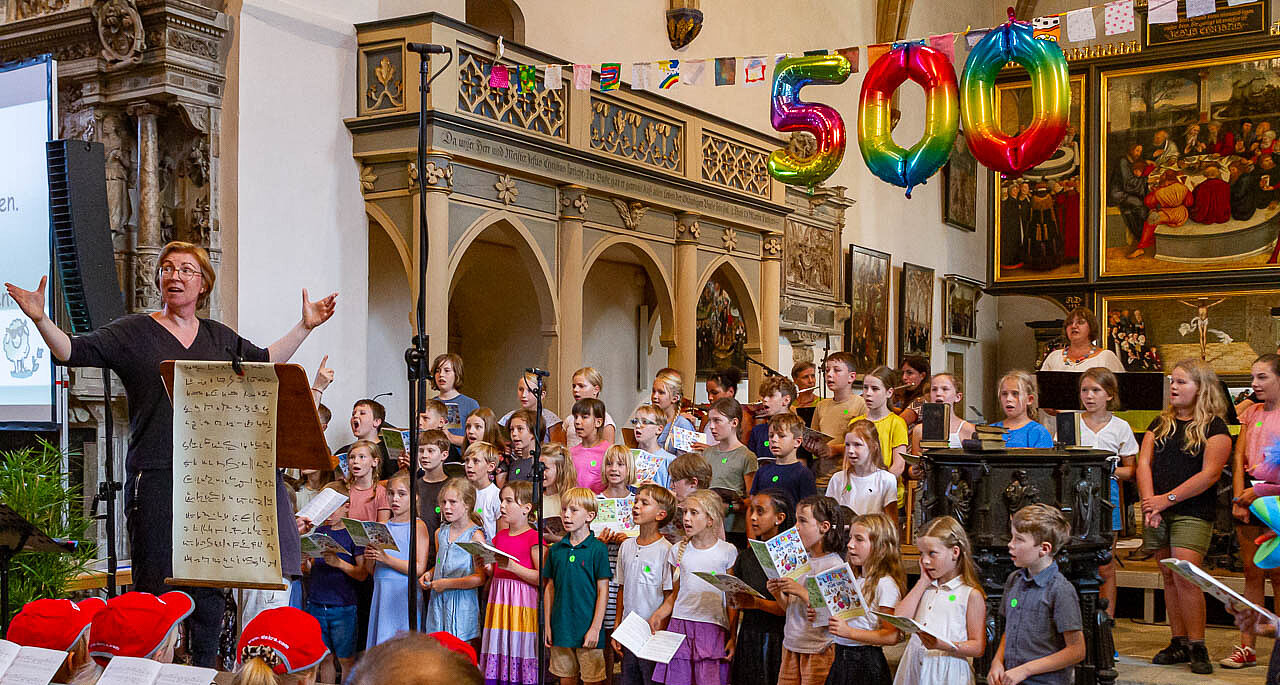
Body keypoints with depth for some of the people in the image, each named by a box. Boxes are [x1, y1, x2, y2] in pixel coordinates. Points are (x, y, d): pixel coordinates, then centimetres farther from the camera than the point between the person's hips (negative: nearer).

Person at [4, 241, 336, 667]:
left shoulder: (219, 337, 15)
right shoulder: (133, 332, 3)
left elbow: (266, 362, 26)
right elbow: (73, 352, -5)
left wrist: (305, 326, 23)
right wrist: (40, 319, -20)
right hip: (155, 477, -4)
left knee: (209, 587, 7)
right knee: (153, 587, -3)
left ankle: (205, 670, 18)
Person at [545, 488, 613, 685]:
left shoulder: (598, 549, -7)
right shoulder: (556, 549, 6)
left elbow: (603, 591, -6)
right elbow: (550, 588, 11)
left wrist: (595, 628, -10)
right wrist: (548, 625, 8)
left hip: (588, 629, -4)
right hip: (561, 628, 4)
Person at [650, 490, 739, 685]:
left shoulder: (727, 552, 0)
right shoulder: (678, 551, 10)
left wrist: (733, 637, -3)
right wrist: (658, 615, -1)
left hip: (713, 628, -3)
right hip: (680, 625, 3)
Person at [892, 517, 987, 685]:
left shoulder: (971, 594, -6)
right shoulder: (924, 587, 12)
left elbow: (978, 647, -8)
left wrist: (942, 645, -24)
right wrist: (922, 582, 1)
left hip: (948, 670, -5)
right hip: (915, 666, 5)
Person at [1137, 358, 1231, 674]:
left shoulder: (1214, 427, -2)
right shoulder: (1160, 423, 14)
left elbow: (1209, 474, -10)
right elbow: (1144, 463, 6)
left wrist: (1168, 499, -13)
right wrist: (1149, 502, -8)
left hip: (1193, 511, -5)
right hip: (1157, 511, 5)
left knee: (1185, 576, -14)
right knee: (1169, 577, 7)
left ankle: (1197, 647, -5)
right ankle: (1179, 643, 14)